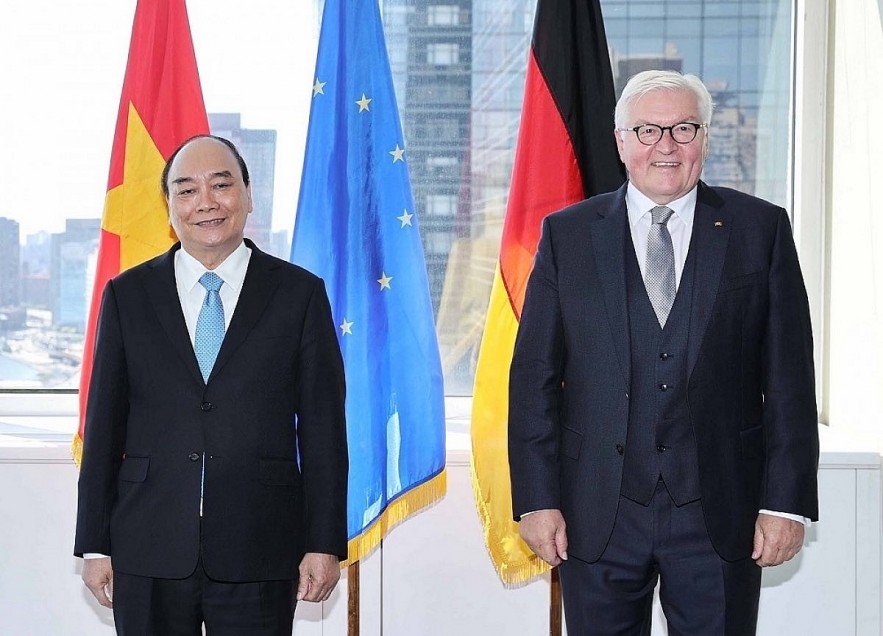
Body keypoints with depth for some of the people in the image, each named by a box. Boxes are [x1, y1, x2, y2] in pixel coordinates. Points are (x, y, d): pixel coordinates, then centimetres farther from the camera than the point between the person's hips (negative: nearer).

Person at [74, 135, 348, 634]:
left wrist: (325, 543, -3)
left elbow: (323, 428, 2)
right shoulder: (128, 295, 8)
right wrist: (94, 545, 4)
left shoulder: (300, 293, 4)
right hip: (148, 554, 1)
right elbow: (103, 428, 7)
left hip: (259, 556, -1)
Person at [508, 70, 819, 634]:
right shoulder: (566, 235, 5)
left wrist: (787, 501, -4)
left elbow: (789, 377, 1)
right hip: (597, 515, 1)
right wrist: (537, 498, -3)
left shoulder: (762, 230, 4)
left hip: (720, 512, 0)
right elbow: (535, 375, 3)